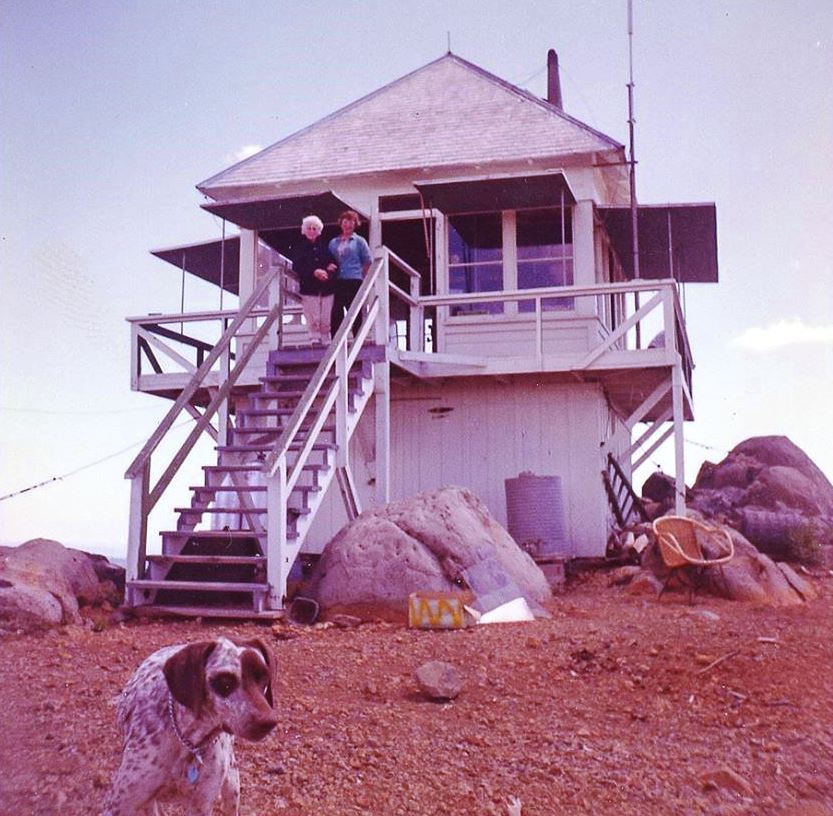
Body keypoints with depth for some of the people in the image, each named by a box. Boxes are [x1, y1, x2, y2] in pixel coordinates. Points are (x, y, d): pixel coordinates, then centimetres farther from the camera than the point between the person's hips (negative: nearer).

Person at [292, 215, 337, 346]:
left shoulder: (324, 247, 12)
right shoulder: (300, 248, 7)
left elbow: (335, 265, 10)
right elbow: (297, 267, -4)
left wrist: (327, 271, -12)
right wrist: (314, 272, -16)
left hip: (326, 287, 2)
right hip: (309, 288, -2)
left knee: (326, 320, -1)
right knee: (313, 319, -7)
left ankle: (326, 341, 5)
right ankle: (315, 340, -5)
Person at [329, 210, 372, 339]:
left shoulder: (359, 241, 5)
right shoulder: (333, 242, 14)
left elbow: (367, 262, 5)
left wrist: (360, 276, 2)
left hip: (354, 281, -3)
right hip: (337, 282, 3)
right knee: (336, 313, 0)